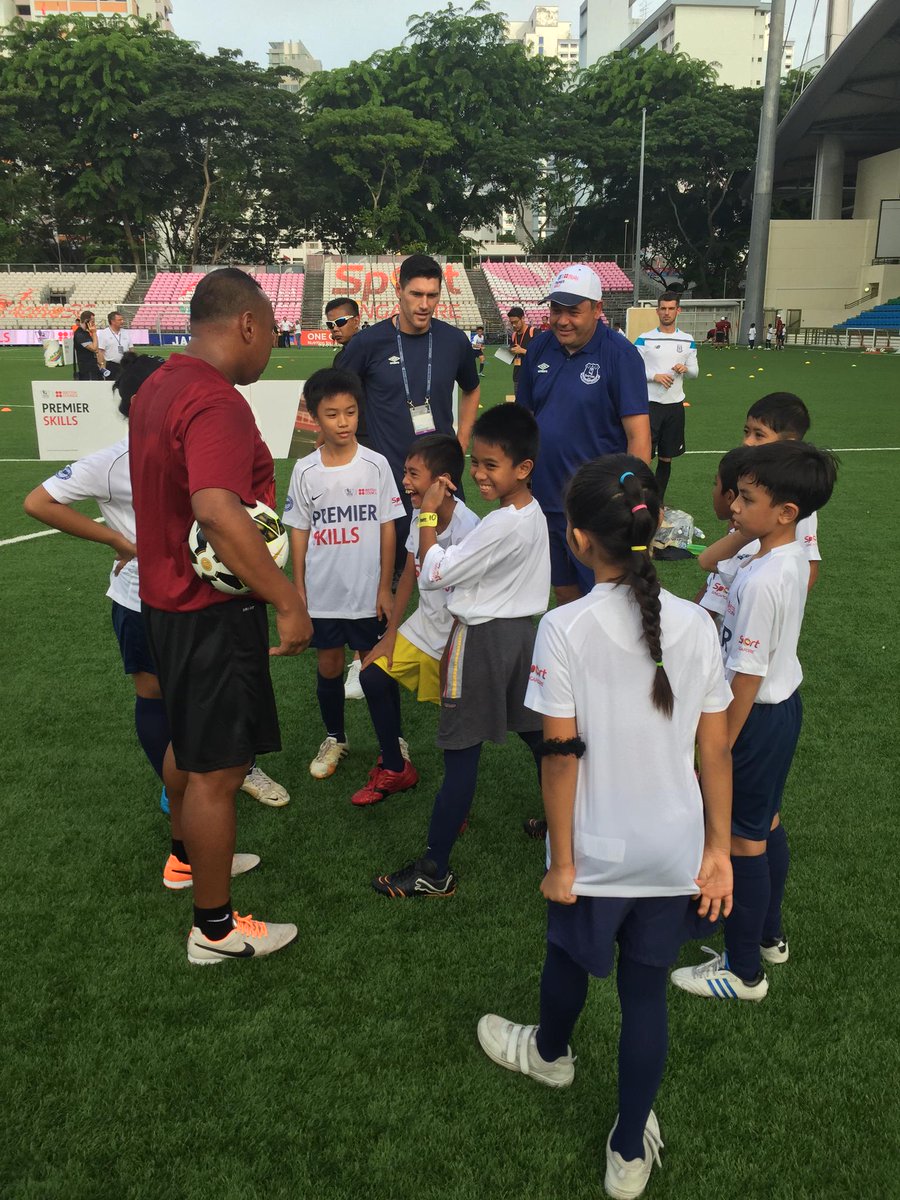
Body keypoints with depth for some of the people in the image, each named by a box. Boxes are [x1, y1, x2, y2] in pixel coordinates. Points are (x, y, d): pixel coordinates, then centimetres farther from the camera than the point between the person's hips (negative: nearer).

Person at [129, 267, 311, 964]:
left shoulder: (158, 388, 9)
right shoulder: (216, 402, -24)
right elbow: (217, 511, -37)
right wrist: (289, 601, -34)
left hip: (169, 594, 10)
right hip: (212, 610, -10)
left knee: (188, 740, 27)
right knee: (216, 770, 1)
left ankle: (191, 855, 49)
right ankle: (214, 928, 16)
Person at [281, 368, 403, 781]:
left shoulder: (375, 464, -6)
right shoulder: (305, 471, -3)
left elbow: (387, 527, -3)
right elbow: (299, 532, 3)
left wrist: (385, 587, -4)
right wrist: (298, 589, 1)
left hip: (368, 592, -1)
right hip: (321, 593, 2)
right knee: (328, 666, 13)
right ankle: (334, 739, 33)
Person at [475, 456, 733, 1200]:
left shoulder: (565, 629, -19)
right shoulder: (695, 626, -8)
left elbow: (562, 756, -16)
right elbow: (716, 750, -4)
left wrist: (561, 861, -6)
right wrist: (718, 849, 6)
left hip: (599, 851, -2)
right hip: (675, 852, 3)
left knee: (569, 956, 26)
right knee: (646, 992, 18)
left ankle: (550, 1053, 56)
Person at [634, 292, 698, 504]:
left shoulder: (688, 341, 6)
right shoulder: (645, 339, -3)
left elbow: (695, 371, 11)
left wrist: (685, 369, -11)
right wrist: (655, 376, -18)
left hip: (675, 405, 3)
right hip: (650, 403, -3)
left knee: (666, 458, 9)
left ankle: (658, 501, 21)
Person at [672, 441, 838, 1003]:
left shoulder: (760, 581, -28)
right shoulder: (794, 557, -1)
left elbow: (747, 675, -24)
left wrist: (720, 748, -16)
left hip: (759, 716, -9)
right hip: (786, 703, 9)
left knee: (742, 839, 4)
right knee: (768, 823, 23)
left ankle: (743, 971, 20)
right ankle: (769, 935, 42)